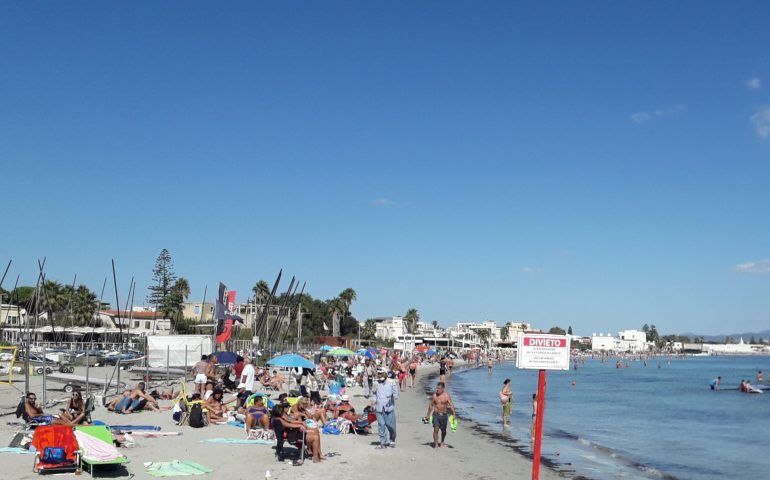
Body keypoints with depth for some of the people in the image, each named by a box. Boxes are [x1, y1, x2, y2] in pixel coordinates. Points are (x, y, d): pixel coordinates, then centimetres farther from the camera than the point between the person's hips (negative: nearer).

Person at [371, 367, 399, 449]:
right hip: (379, 408, 2)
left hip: (389, 407, -2)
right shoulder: (376, 384, 13)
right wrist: (373, 400, 4)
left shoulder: (391, 383, 5)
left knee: (390, 425, -2)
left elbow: (396, 394, 3)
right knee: (381, 425, -2)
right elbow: (374, 394, 23)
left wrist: (392, 396, -18)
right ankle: (383, 443, 4)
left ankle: (392, 440, 20)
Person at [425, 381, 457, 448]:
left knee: (443, 430, 12)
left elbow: (451, 405, -8)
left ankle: (442, 442, 38)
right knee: (436, 430, -12)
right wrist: (428, 415, 15)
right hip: (436, 414, 0)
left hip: (444, 415, 0)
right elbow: (431, 405, 10)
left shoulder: (446, 395, -7)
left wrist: (454, 414, -16)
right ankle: (436, 445, -5)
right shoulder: (434, 395, -2)